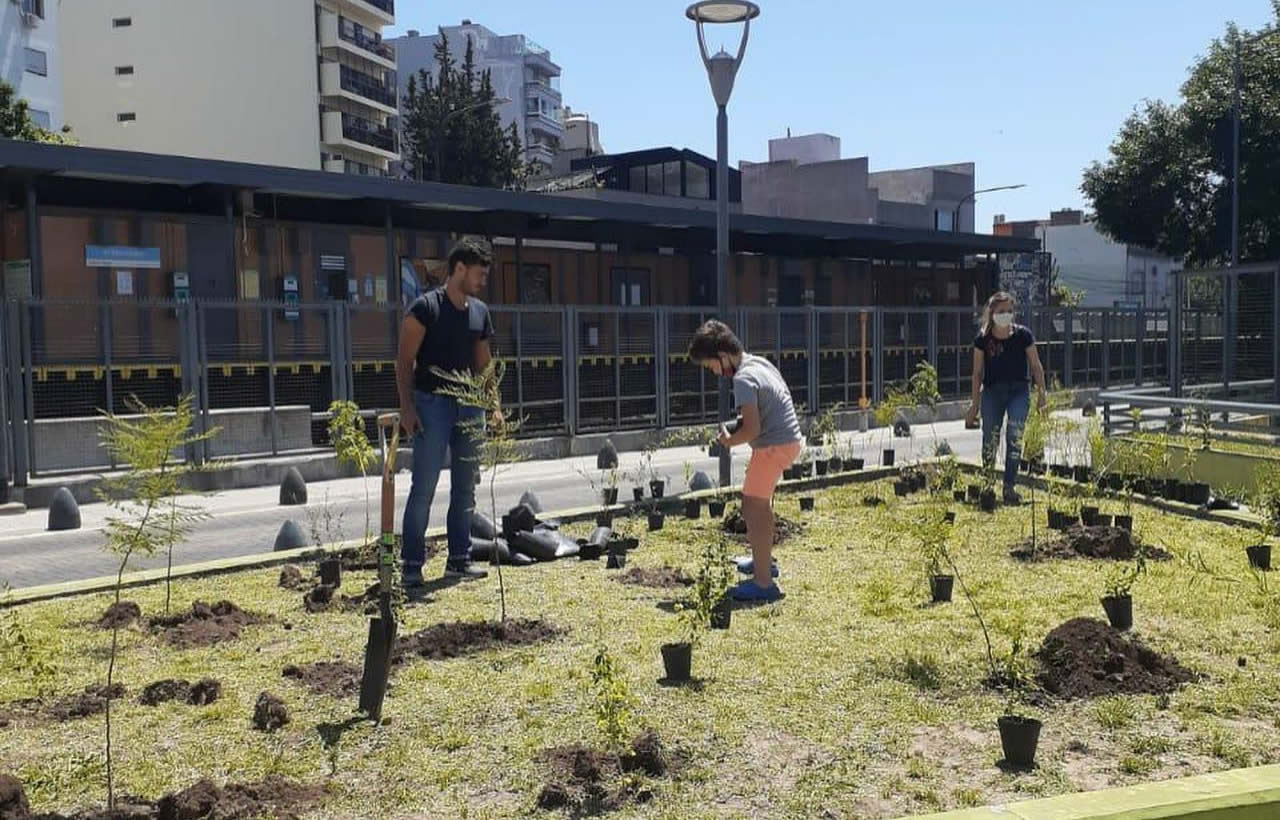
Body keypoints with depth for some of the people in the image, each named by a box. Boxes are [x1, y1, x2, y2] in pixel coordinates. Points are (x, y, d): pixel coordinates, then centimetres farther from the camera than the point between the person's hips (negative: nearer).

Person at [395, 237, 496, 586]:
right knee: (424, 486, -6)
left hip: (468, 406, 7)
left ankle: (459, 559, 18)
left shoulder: (480, 312, 11)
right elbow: (405, 361, -10)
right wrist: (407, 407, -17)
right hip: (433, 404, -7)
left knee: (465, 487, 9)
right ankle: (412, 563, 1)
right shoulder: (425, 307, -8)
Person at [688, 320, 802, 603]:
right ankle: (765, 561, 42)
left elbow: (752, 429, -25)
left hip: (773, 446, -10)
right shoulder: (760, 362, 9)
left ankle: (763, 583, -5)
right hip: (789, 439, 10)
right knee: (761, 501, 26)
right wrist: (739, 426, 14)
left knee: (753, 510, -6)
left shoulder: (743, 380, -21)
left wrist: (729, 441, -7)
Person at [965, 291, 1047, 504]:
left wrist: (1041, 394, 3)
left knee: (1015, 436, -14)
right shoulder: (983, 338, -2)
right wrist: (974, 404, 6)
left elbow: (1036, 366, 5)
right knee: (990, 440, 2)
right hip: (992, 392, 1)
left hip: (1018, 390, -1)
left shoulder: (1023, 334, -4)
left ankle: (1009, 487, -10)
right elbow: (978, 372, 5)